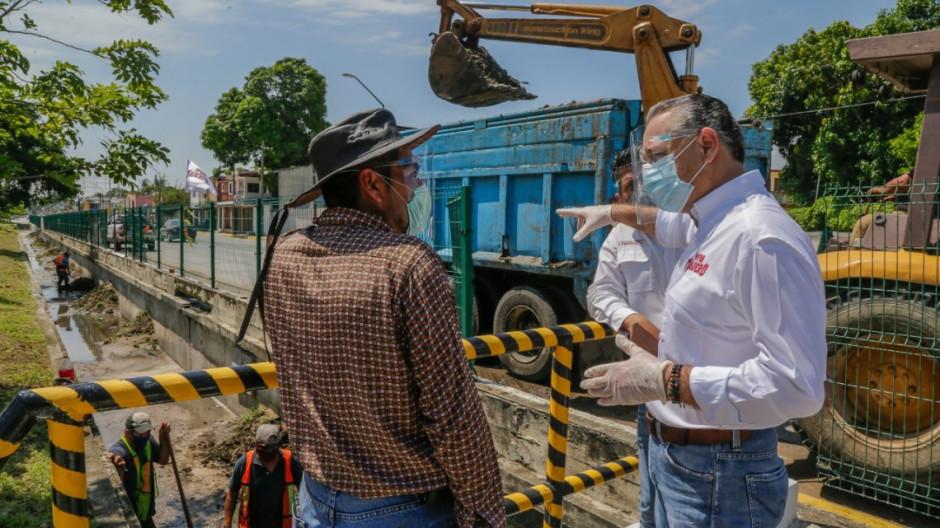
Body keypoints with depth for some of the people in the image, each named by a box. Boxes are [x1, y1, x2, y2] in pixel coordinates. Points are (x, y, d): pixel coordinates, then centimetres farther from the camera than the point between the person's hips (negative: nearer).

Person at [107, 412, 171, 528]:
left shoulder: (148, 441, -6)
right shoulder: (119, 450, -30)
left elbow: (163, 460, 4)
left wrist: (164, 437, -11)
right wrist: (118, 468, -68)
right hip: (128, 513, -7)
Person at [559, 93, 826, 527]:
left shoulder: (761, 238, -25)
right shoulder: (712, 225, 6)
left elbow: (797, 385, -30)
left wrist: (666, 380, -28)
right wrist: (614, 212, 36)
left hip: (717, 475, -9)